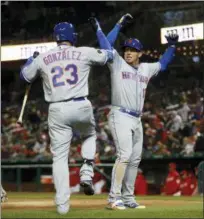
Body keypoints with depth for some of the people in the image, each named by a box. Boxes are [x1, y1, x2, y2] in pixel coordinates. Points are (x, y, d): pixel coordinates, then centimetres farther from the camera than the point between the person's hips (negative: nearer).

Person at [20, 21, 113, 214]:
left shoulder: (42, 58, 6)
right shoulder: (84, 53, 2)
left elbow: (24, 76, 20)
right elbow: (109, 53, 18)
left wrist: (32, 58, 37)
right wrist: (98, 30, 31)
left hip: (57, 110, 1)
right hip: (81, 107, 0)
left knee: (59, 157, 5)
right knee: (89, 135, 31)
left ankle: (62, 204, -1)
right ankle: (86, 173, 9)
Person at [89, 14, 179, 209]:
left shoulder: (146, 69, 15)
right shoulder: (117, 64, 0)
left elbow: (162, 65, 30)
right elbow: (107, 45, -11)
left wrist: (172, 46, 19)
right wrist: (120, 24, -12)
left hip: (136, 120, 7)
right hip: (120, 116, -7)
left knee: (134, 160, 7)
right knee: (124, 155, -21)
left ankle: (127, 198, 14)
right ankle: (113, 198, -23)